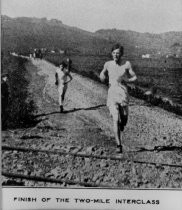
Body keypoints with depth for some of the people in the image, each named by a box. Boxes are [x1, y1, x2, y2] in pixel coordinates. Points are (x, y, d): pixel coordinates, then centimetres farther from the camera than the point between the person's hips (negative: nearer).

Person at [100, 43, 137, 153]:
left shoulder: (127, 64, -1)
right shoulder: (108, 64, 4)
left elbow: (135, 77, 5)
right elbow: (102, 75, 22)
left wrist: (125, 80, -12)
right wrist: (103, 76, -2)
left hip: (123, 94, 0)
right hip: (112, 95, 0)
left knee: (124, 120, 10)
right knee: (116, 120, -13)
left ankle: (121, 126, 47)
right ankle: (119, 145, -6)